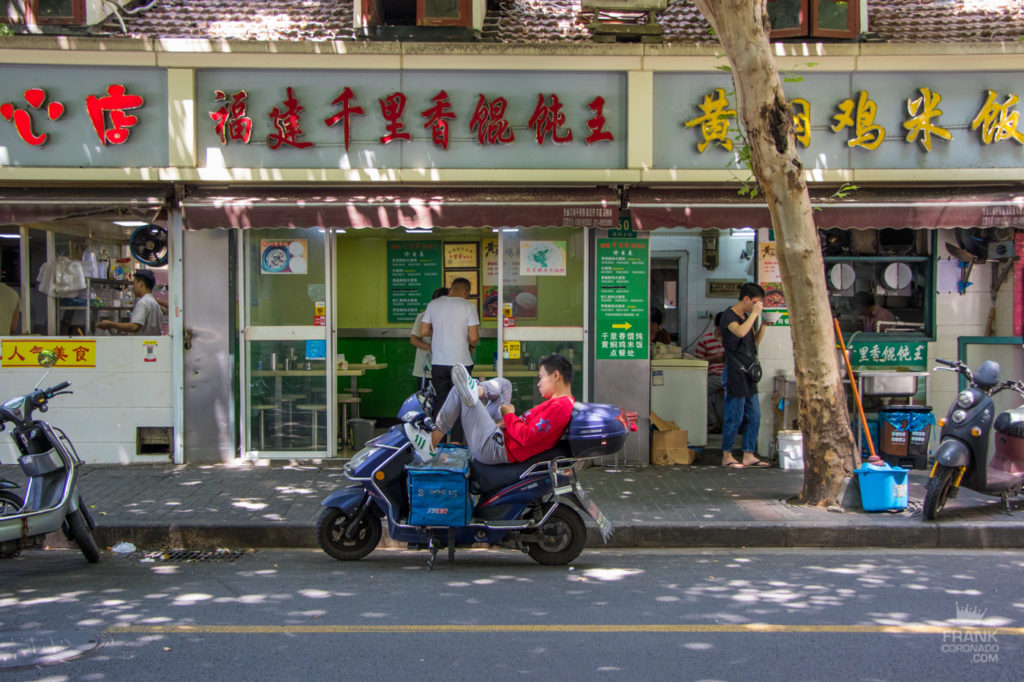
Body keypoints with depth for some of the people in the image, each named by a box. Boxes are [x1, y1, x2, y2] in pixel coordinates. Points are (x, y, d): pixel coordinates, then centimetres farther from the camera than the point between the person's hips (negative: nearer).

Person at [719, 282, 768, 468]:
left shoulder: (747, 317, 18)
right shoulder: (728, 315, -9)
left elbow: (756, 341, 21)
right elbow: (740, 332, -28)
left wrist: (763, 323, 9)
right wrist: (755, 313, -19)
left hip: (748, 373, 9)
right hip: (735, 372, -9)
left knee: (754, 416, 8)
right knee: (735, 416, -6)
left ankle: (748, 455, 14)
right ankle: (727, 456, 3)